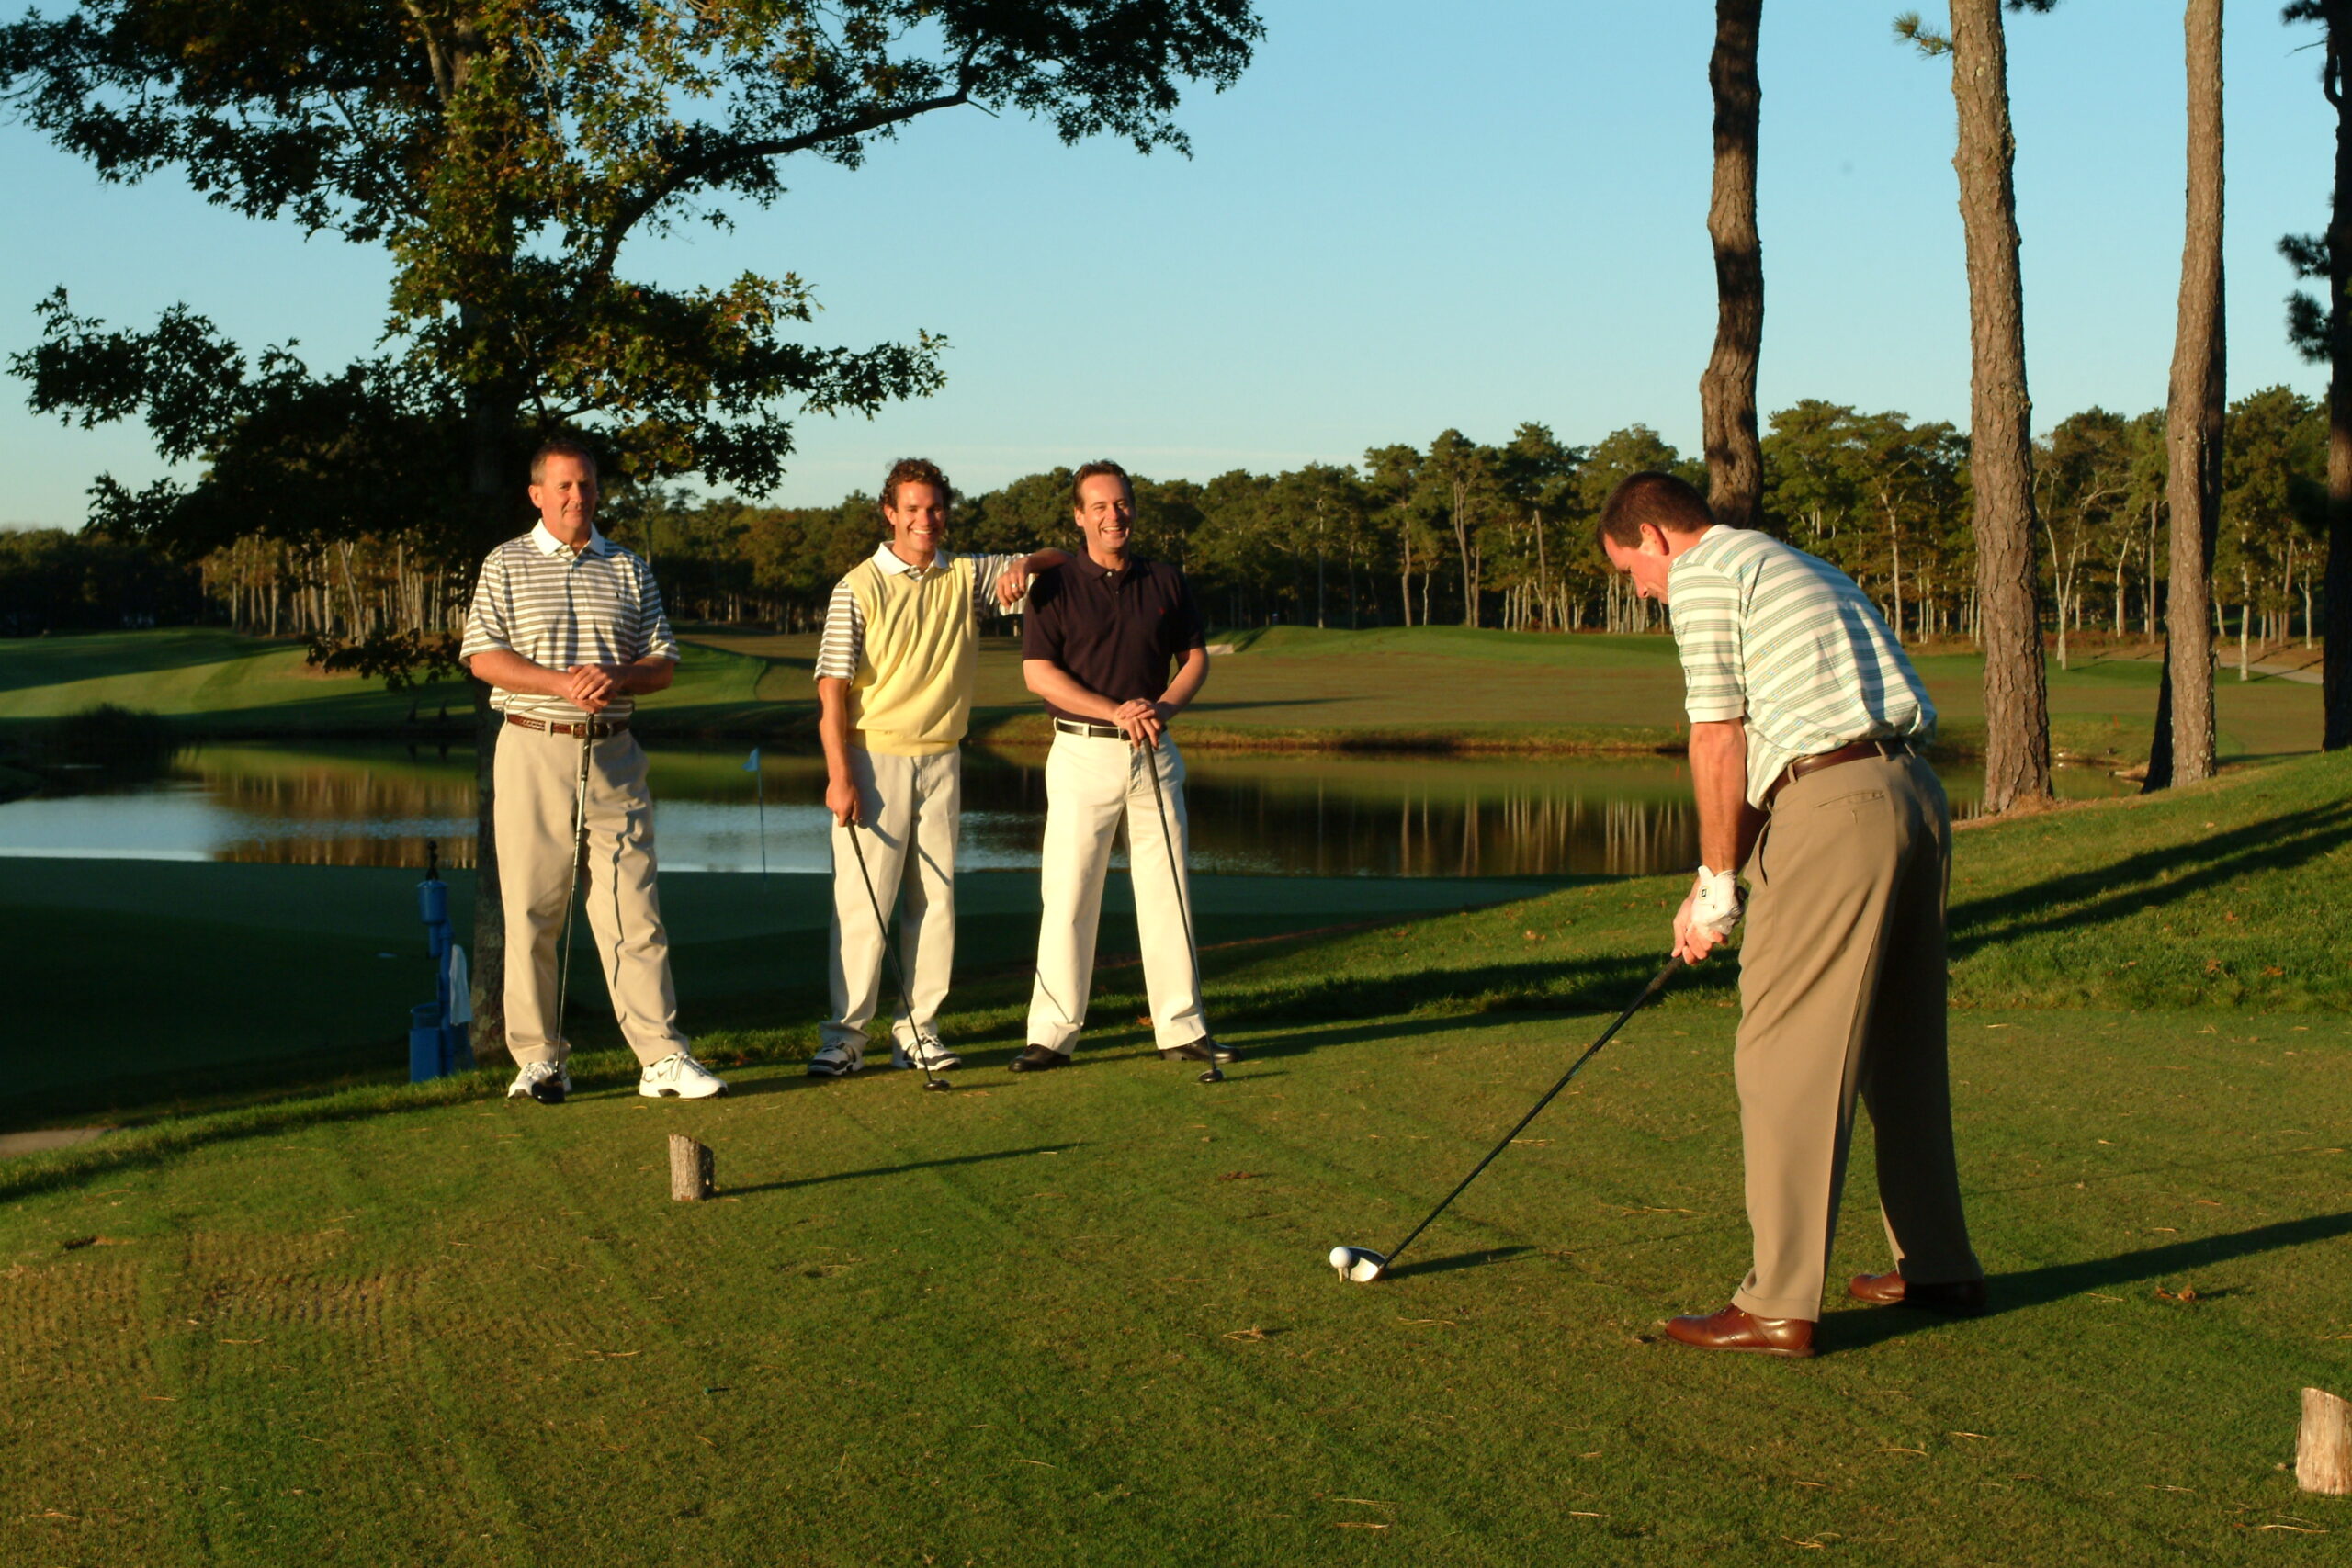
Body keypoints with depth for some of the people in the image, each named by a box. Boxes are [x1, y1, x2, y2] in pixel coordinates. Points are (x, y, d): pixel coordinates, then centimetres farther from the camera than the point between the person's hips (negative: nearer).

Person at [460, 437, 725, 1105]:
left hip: (614, 755, 2)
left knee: (634, 910, -2)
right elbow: (483, 657, -4)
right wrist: (561, 683, -16)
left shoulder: (629, 569, 13)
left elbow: (663, 662, 11)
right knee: (531, 912, -1)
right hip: (533, 750, -2)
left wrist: (617, 679, -10)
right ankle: (540, 1059, 7)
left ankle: (663, 1057, -2)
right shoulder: (506, 566, 6)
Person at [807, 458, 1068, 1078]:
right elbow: (832, 688, -7)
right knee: (861, 900, -6)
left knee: (935, 900, 5)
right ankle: (846, 1033, -1)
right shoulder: (859, 587, -4)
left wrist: (1024, 565, -10)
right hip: (875, 755, -4)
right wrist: (839, 775, -14)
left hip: (941, 758, 4)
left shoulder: (967, 577, 8)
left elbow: (1060, 558, 14)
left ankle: (918, 1028, 12)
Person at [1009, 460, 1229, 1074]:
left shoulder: (1166, 581, 10)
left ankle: (1182, 1027, 12)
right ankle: (1052, 1034, 0)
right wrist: (1115, 711, -17)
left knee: (1167, 890, 5)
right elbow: (1038, 672, -8)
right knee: (1069, 892, -4)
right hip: (1082, 753, -3)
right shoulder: (1055, 587, 0)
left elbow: (1196, 656, 12)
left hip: (1155, 751, 3)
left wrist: (1164, 706, -8)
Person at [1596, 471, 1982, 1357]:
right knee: (1901, 1048, 18)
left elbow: (1719, 741, -6)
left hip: (1834, 813, -9)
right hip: (1914, 793, 9)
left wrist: (1718, 881, 3)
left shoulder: (1704, 576, 0)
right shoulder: (1797, 570, 28)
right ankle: (1938, 1266, 27)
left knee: (1787, 1060, -5)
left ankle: (1781, 1304, -4)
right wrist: (1718, 883, 24)